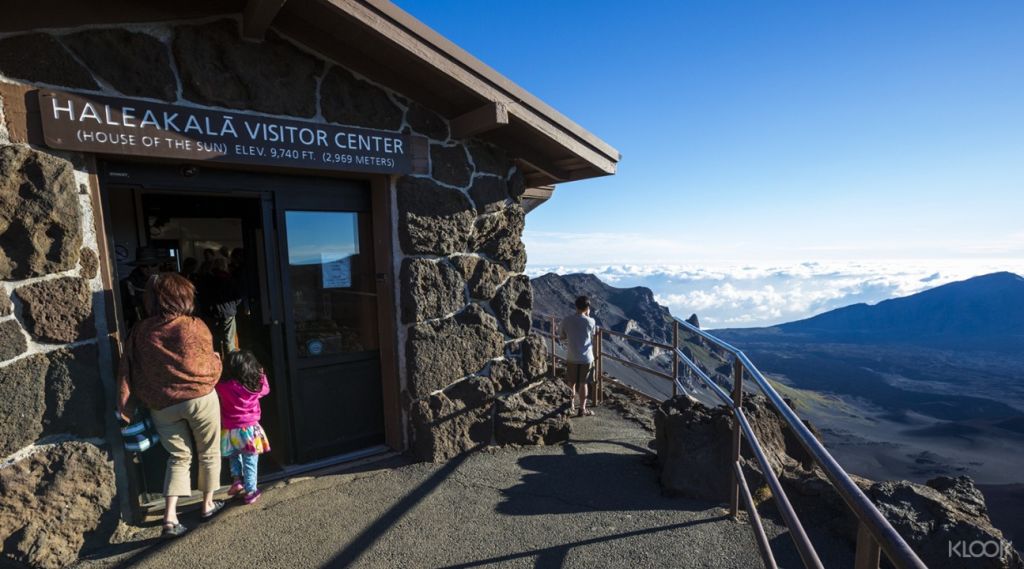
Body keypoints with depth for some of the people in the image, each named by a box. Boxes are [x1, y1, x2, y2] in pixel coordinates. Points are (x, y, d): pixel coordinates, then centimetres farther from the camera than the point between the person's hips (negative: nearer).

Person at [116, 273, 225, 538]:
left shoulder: (140, 331, -1)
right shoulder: (195, 326, -10)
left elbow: (127, 372, 0)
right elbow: (211, 364, -1)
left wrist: (127, 411, 5)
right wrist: (217, 360, 21)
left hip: (162, 406, 3)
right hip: (199, 398, -3)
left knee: (179, 457, 17)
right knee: (209, 453, 16)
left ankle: (170, 517, 8)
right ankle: (208, 504, 29)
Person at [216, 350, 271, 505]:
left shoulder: (224, 386, -14)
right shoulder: (256, 386, -9)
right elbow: (266, 389, 13)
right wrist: (262, 375, 27)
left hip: (230, 431, 1)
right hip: (249, 430, 0)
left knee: (234, 456, 29)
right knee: (250, 462, 9)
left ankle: (237, 479, 16)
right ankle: (250, 491, 14)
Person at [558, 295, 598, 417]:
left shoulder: (567, 320, -7)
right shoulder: (590, 321, -12)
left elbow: (561, 336, 4)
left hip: (571, 358, 2)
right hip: (586, 358, -2)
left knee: (571, 383, 16)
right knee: (583, 384, 10)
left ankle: (571, 407, 25)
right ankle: (582, 409, 17)